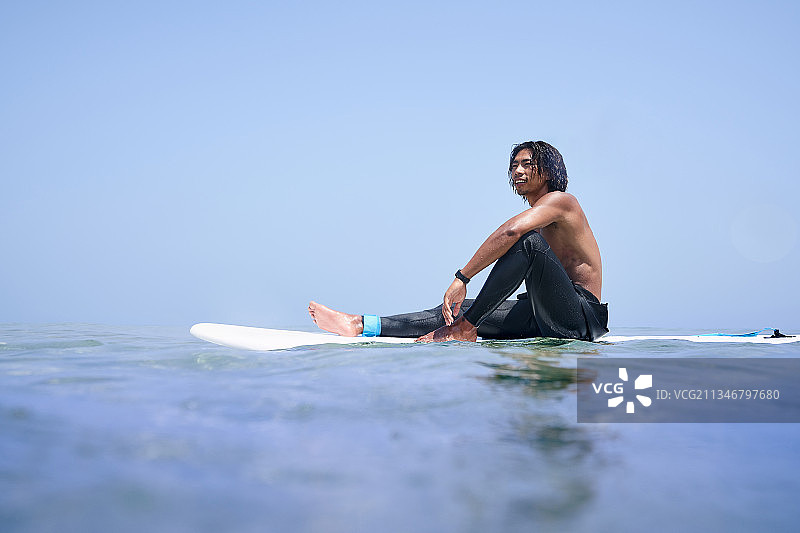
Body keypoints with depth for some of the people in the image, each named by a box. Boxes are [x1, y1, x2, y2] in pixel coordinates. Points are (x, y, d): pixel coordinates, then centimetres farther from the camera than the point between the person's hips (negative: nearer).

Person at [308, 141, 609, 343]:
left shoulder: (560, 199, -7)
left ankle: (466, 327, -23)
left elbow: (511, 231, -26)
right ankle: (360, 326, -10)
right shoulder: (534, 218, 22)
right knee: (457, 308, -5)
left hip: (581, 314, -8)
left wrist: (462, 278, -27)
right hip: (546, 319, 8)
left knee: (530, 240, -29)